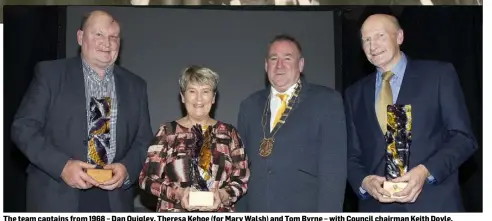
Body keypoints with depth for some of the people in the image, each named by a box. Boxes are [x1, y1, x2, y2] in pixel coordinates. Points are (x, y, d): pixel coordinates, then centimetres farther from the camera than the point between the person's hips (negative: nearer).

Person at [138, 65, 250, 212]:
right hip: (174, 212, -1)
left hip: (219, 212, 1)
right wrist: (178, 193, -17)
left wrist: (222, 195, -14)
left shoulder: (229, 133, 2)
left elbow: (242, 179, 3)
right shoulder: (167, 132, -2)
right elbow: (147, 179, -3)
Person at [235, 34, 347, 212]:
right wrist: (240, 211, 7)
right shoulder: (250, 105, 11)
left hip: (305, 214, -3)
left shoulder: (327, 101, -2)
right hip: (256, 211, 4)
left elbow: (334, 168, -8)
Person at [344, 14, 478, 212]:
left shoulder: (439, 74, 1)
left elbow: (463, 137, -3)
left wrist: (426, 171, -18)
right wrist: (364, 182, -10)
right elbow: (352, 155, 10)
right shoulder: (354, 94, 10)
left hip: (433, 202, -2)